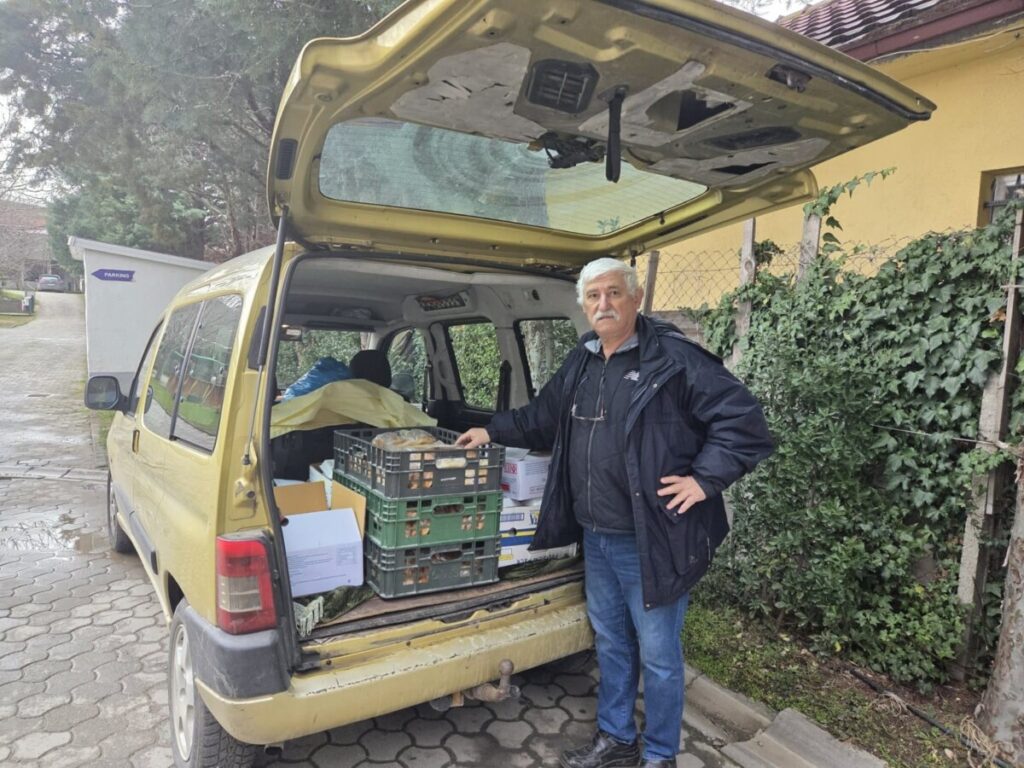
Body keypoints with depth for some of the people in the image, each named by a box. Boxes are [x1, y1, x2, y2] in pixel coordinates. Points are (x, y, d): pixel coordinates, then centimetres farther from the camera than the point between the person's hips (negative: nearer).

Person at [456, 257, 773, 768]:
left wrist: (703, 479, -19)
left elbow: (744, 422, -16)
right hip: (596, 537, 7)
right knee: (610, 643, 23)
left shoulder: (674, 359, -15)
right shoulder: (580, 363, 8)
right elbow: (543, 418, 23)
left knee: (658, 654, 10)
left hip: (650, 540, -7)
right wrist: (493, 431, 19)